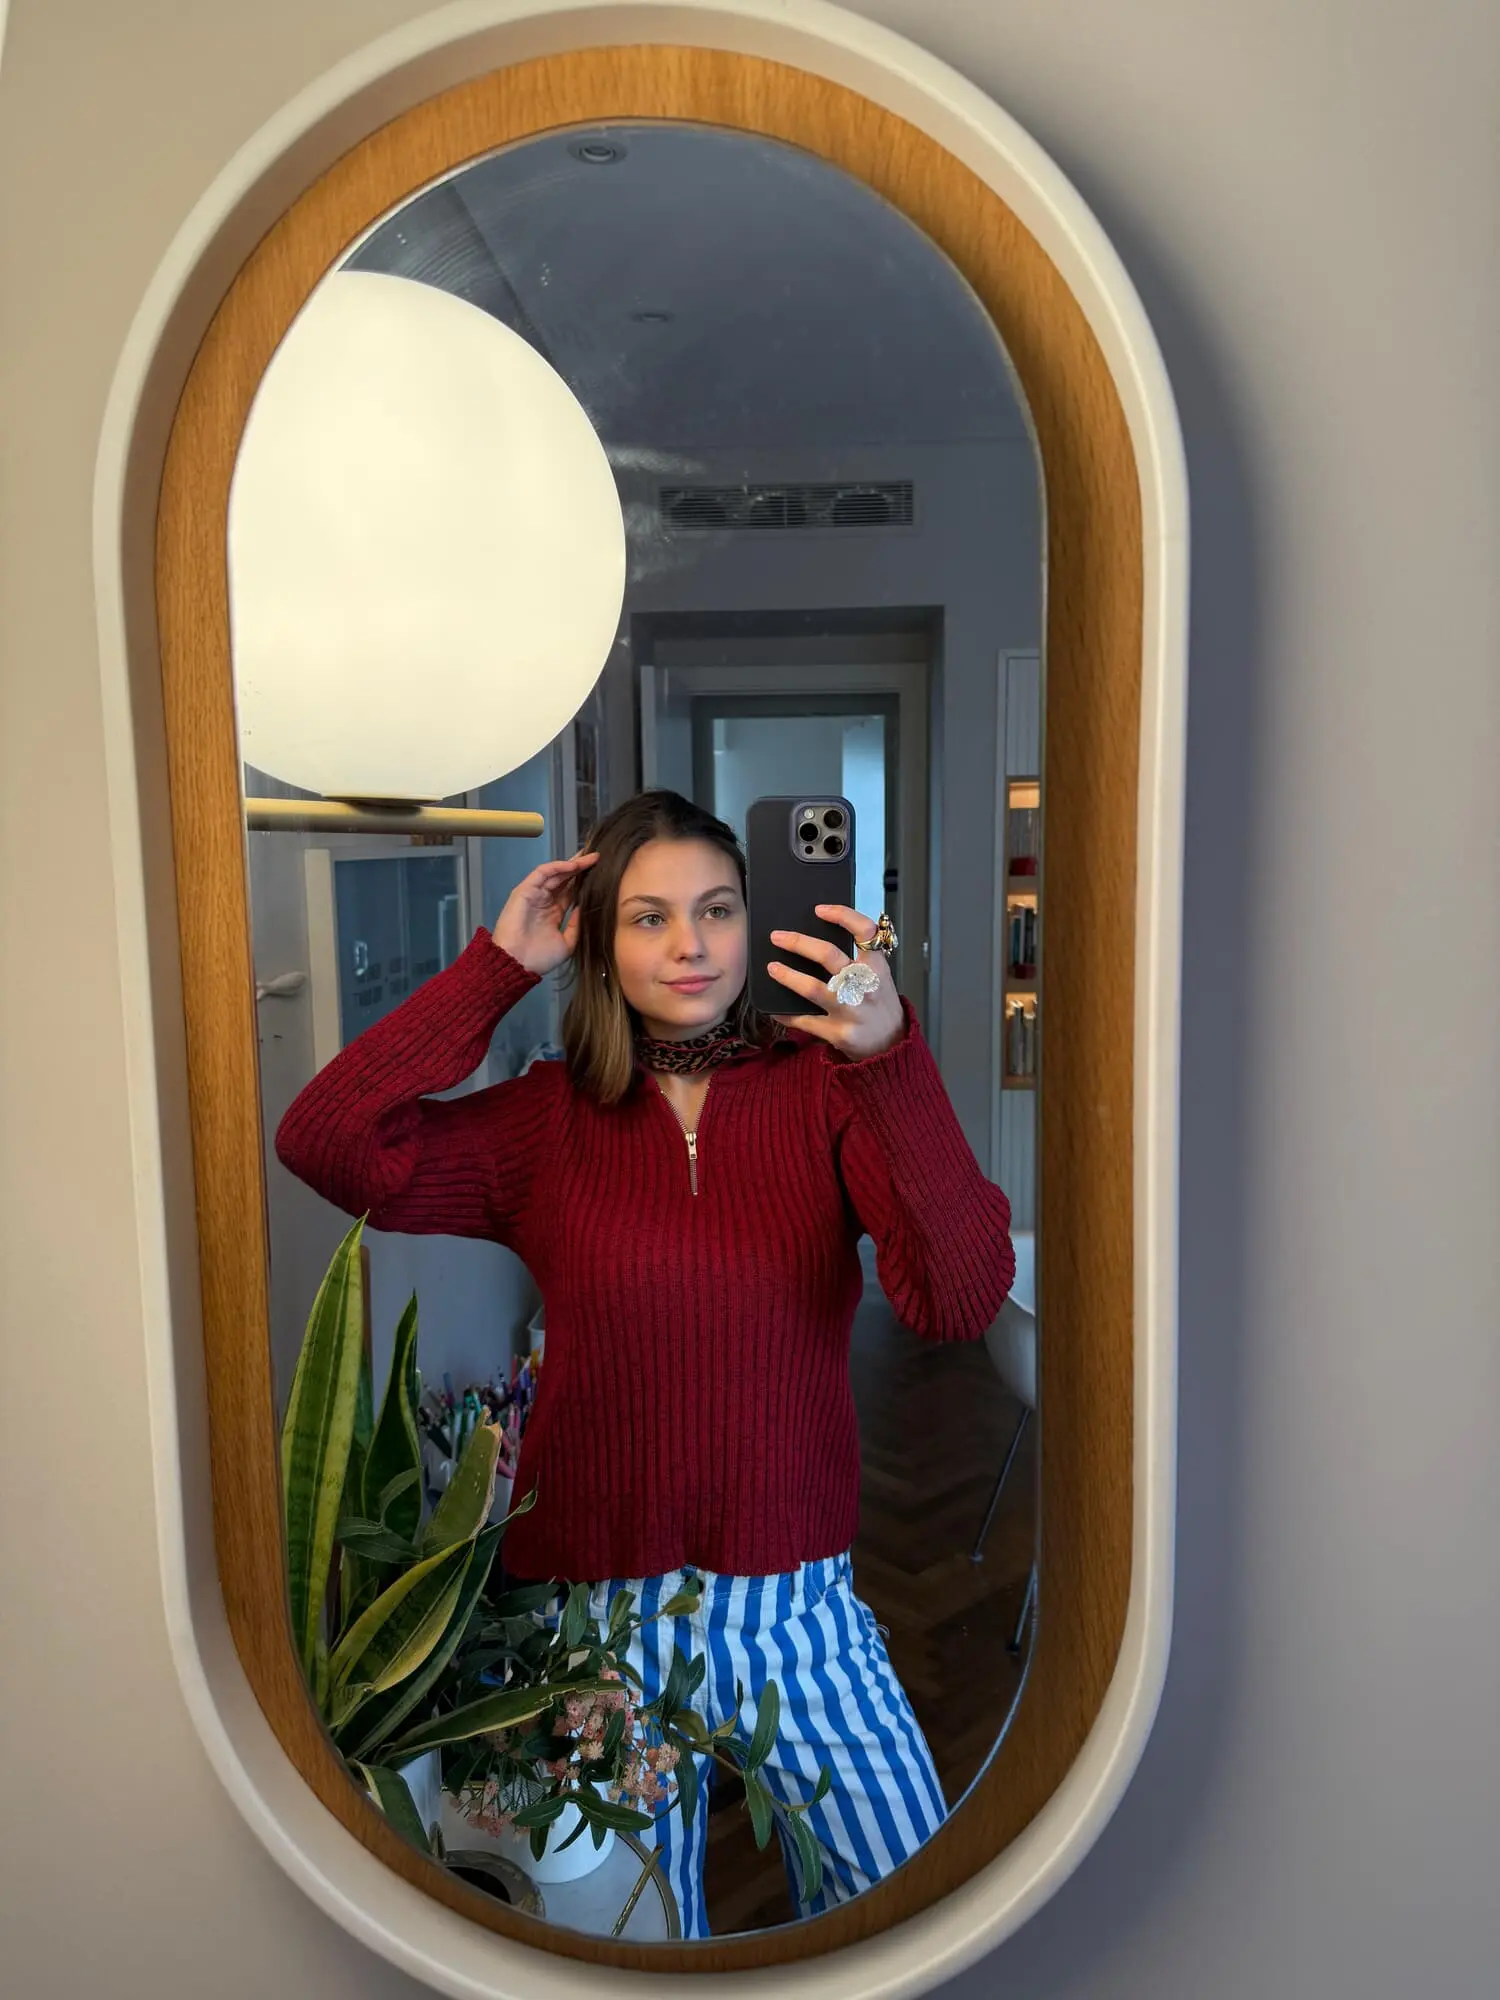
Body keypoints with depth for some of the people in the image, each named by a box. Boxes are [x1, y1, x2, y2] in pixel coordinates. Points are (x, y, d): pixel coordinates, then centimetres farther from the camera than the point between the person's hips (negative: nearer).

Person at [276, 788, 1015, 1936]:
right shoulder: (549, 1119, -4)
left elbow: (962, 1301, -22)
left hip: (799, 1595, 0)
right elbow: (325, 1145, -19)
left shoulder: (822, 1089, -7)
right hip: (603, 1605, 1)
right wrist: (499, 967, -17)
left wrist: (893, 1060, -36)